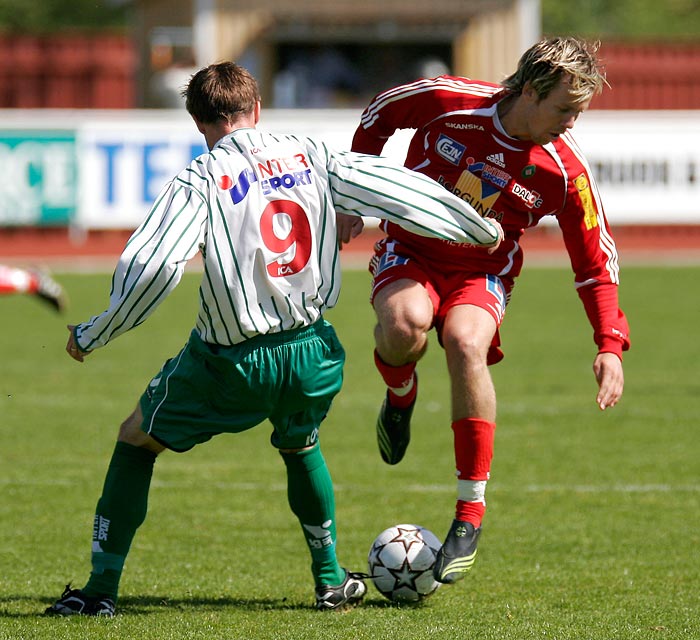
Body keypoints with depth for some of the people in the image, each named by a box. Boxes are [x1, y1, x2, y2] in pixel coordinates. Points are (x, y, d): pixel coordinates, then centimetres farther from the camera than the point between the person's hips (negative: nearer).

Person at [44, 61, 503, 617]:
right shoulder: (310, 157, 4)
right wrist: (482, 229, 17)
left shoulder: (201, 181, -7)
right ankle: (332, 580, 35)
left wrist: (91, 336, -4)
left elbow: (151, 267, -16)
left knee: (136, 441, 17)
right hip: (312, 355, 4)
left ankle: (102, 589, 13)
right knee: (300, 446, 35)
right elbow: (395, 189, 5)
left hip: (232, 363, -4)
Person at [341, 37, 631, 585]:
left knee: (466, 344, -33)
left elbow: (596, 258, -4)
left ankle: (471, 514, -25)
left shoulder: (565, 170, -15)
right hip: (410, 251, 0)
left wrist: (611, 346, -12)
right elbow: (379, 114, 3)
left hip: (482, 269, 0)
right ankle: (400, 396, 3)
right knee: (404, 321, -37)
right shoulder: (448, 101, -19)